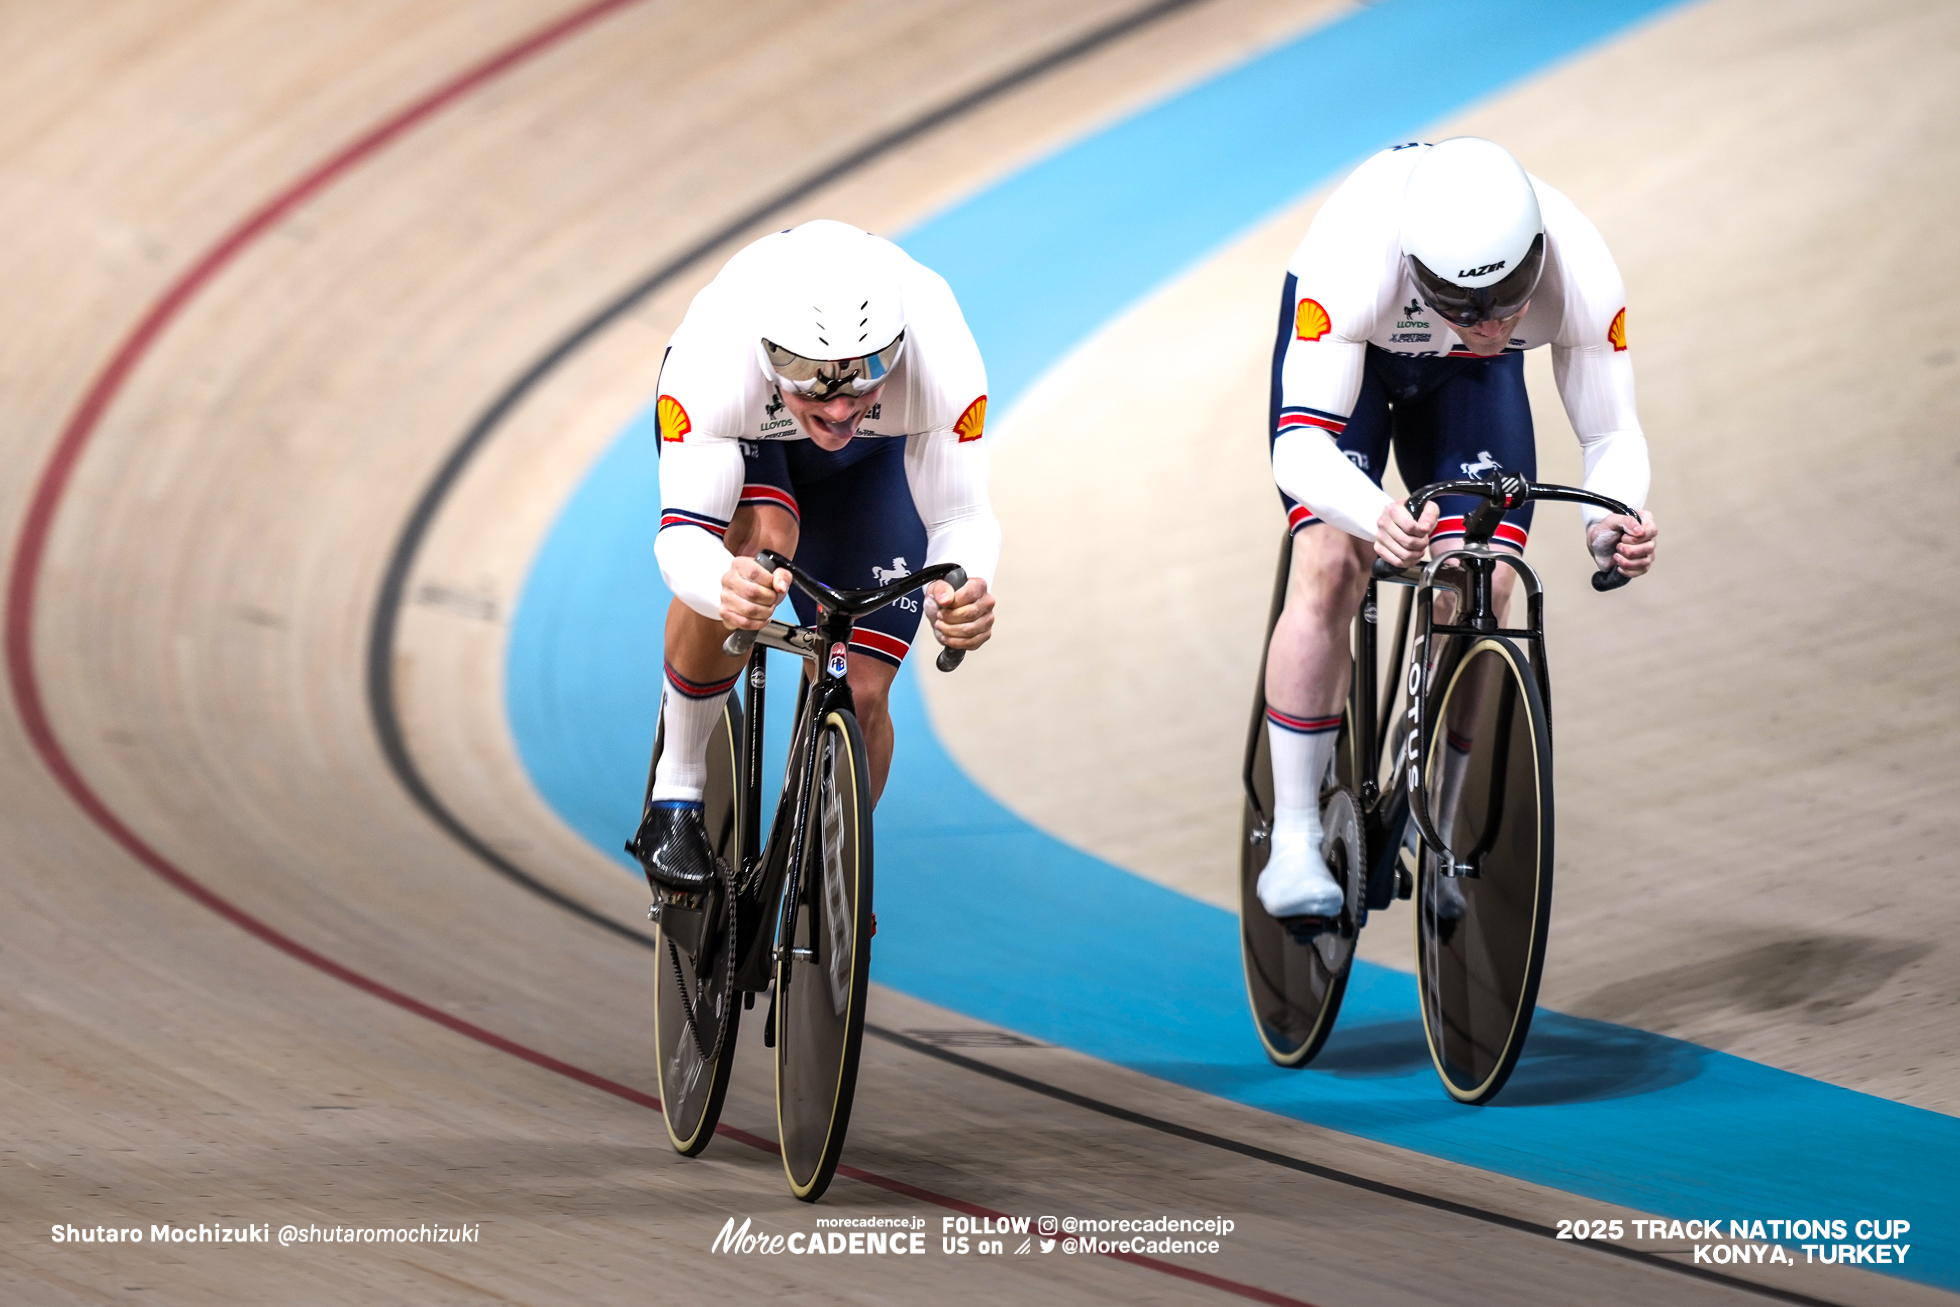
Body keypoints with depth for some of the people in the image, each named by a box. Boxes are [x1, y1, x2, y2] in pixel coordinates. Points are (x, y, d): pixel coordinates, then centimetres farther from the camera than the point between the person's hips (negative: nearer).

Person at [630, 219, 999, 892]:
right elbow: (681, 534, -41)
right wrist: (724, 585, -65)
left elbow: (960, 516, -29)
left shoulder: (941, 358, -39)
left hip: (872, 458, 2)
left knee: (859, 695, -9)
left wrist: (963, 594, -53)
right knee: (755, 537, -36)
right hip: (739, 432, -2)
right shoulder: (712, 360, -42)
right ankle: (675, 793, -17)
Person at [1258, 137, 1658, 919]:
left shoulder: (1580, 275, -36)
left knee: (1484, 587, -14)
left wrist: (1612, 518, -47)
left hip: (1471, 382, 3)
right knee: (1331, 567, -22)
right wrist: (1379, 518, -66)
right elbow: (1299, 449, -45)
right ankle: (1293, 841, -15)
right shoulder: (1356, 261, -43)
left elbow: (1613, 435, -24)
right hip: (1351, 348, -2)